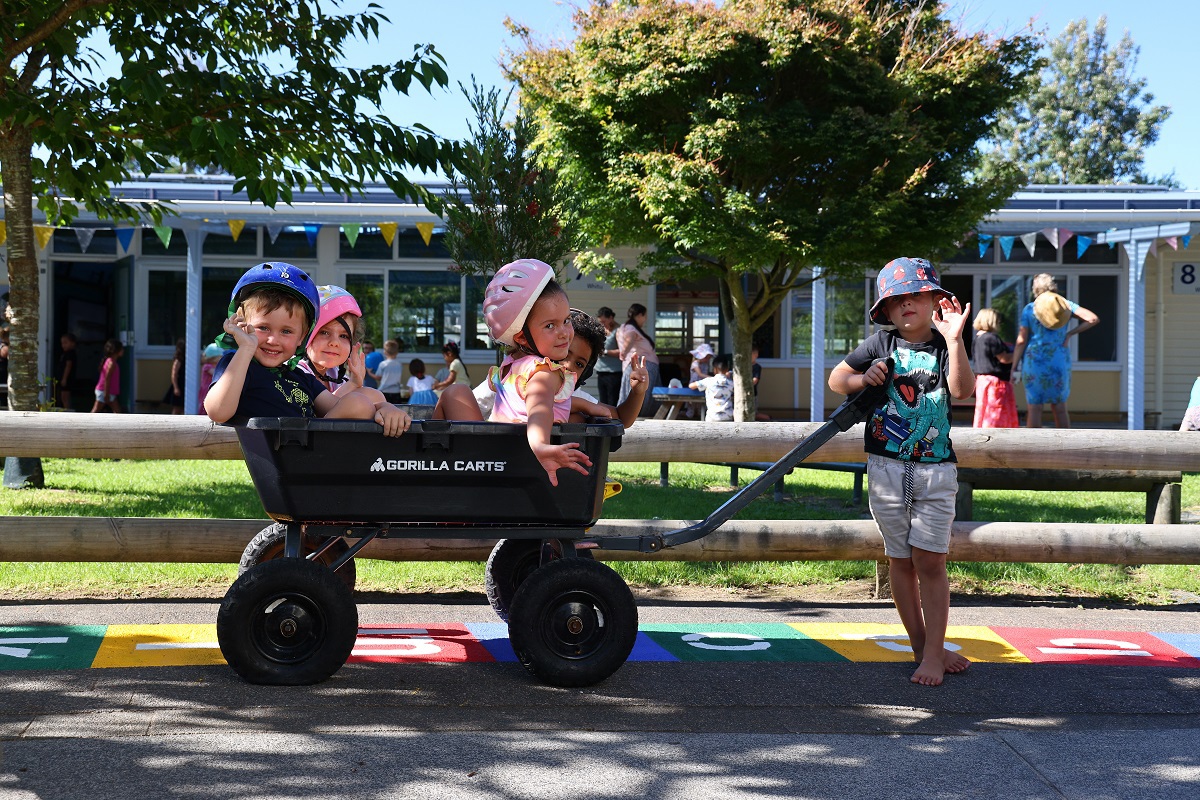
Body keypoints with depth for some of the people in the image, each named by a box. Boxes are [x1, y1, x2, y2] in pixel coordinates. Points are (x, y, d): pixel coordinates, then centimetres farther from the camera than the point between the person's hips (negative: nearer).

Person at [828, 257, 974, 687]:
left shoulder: (945, 347, 1)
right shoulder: (880, 345, 3)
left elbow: (963, 390, -17)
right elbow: (836, 379, 11)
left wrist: (954, 340, -27)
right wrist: (864, 380, -9)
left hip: (936, 469, -1)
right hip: (887, 467, 2)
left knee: (929, 560, -6)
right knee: (901, 561, 6)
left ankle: (933, 653, 0)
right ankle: (922, 648, 16)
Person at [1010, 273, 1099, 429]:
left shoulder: (1029, 309, -2)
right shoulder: (1066, 305, 5)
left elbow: (1021, 341, -6)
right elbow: (1093, 319, -6)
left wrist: (1015, 368, -4)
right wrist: (1070, 333, 1)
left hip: (1034, 362, -3)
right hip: (1060, 362, 3)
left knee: (1034, 408, 1)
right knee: (1060, 408, 13)